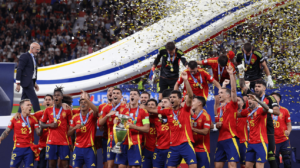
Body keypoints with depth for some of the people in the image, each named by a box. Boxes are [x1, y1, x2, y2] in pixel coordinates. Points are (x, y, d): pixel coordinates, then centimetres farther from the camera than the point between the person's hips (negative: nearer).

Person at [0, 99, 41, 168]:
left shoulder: (33, 119, 4)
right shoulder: (15, 119, 2)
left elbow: (38, 133, 1)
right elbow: (7, 132, 7)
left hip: (29, 148, 0)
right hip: (17, 148, 0)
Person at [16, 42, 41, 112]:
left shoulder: (32, 57, 19)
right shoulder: (24, 56, -9)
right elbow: (19, 70, -13)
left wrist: (34, 83, 18)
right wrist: (18, 83, -18)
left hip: (30, 82, 9)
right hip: (26, 81, -9)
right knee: (34, 99, -12)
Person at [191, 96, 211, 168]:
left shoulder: (205, 115, -8)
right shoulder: (192, 116, 12)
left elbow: (205, 131, -17)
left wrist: (192, 128, -20)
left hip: (203, 149, -7)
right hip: (193, 148, 7)